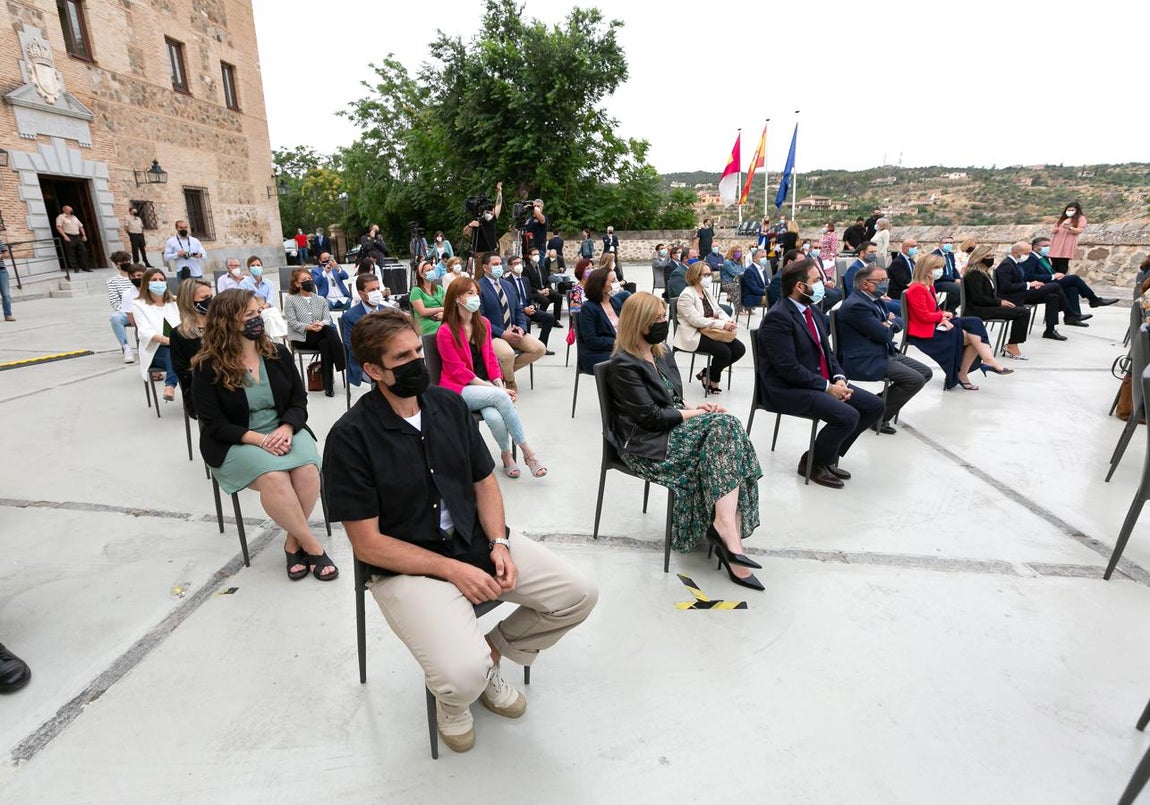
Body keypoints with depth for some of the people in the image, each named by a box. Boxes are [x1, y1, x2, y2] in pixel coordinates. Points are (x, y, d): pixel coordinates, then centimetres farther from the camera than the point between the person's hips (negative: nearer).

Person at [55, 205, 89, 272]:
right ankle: (75, 268, -4)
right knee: (71, 253, -5)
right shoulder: (61, 217, 2)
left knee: (83, 251, -1)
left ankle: (84, 267, 5)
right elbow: (58, 227, -8)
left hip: (78, 237, 6)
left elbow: (81, 226, 22)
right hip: (69, 237, -6)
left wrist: (84, 235, 9)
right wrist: (65, 236, -18)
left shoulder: (74, 217, 21)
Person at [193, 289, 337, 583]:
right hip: (234, 443, -3)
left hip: (283, 431, 3)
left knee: (307, 468, -30)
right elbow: (214, 425, -8)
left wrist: (287, 428, -17)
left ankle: (294, 542, -9)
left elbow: (299, 400, 4)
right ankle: (312, 546, -16)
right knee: (274, 477, -34)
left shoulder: (278, 353, 4)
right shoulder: (208, 367, -5)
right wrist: (259, 439, -23)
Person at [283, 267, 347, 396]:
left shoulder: (320, 299, 17)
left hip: (320, 336, 4)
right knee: (329, 330, -31)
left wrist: (321, 324, -21)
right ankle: (342, 364, -32)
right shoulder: (291, 300, 6)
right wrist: (308, 327, -24)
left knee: (325, 343, -34)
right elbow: (292, 323, -5)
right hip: (301, 338, -4)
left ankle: (328, 384, -30)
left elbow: (327, 319, 3)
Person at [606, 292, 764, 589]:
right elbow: (650, 416, -16)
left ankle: (725, 526, -27)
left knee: (727, 428, -21)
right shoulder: (623, 364, -11)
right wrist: (697, 412, -10)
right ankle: (725, 528, -27)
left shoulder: (662, 352, 15)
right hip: (646, 443, -8)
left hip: (671, 430, 8)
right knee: (724, 426, -24)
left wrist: (695, 407, -1)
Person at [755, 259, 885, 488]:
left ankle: (829, 455, 14)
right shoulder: (778, 317, -17)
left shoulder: (810, 312, 12)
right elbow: (788, 368, -23)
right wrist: (827, 387, -18)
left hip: (822, 383, 10)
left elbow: (826, 351, 16)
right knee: (847, 416, -26)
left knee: (875, 406, 4)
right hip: (788, 390, -10)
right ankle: (813, 463, 0)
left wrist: (839, 378, -3)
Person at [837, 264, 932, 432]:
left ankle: (882, 402, 14)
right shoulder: (856, 305, -20)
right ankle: (878, 416, -3)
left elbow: (899, 323, 16)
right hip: (865, 362, -11)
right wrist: (890, 325, 2)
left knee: (926, 373, 9)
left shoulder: (875, 299, 14)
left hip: (886, 353, 11)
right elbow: (884, 335, -21)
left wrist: (890, 322, -7)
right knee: (916, 380, -17)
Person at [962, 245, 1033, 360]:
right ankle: (1012, 347, -10)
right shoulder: (974, 274, -12)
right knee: (1023, 312, -16)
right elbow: (977, 298, -19)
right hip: (978, 310, -10)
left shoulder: (984, 272, 19)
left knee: (1024, 309, 0)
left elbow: (990, 294, 22)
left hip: (987, 307, 10)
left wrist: (1001, 300, 4)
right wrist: (999, 302, -13)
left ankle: (1011, 346, -4)